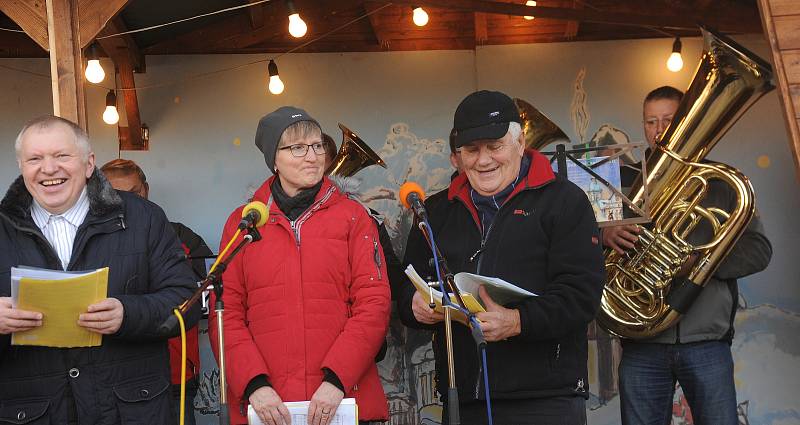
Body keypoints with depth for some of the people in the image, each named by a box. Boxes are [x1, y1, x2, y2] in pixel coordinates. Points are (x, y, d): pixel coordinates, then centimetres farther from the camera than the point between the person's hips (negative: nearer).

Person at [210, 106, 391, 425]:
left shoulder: (352, 216, 5)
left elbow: (374, 303, -2)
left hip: (343, 398, 0)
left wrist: (336, 379, -14)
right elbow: (227, 312, 3)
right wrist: (254, 384, -11)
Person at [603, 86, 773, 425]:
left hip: (706, 342, -1)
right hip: (642, 346, 1)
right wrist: (604, 235, -19)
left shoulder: (718, 182, 10)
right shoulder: (627, 183, 12)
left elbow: (759, 249, 1)